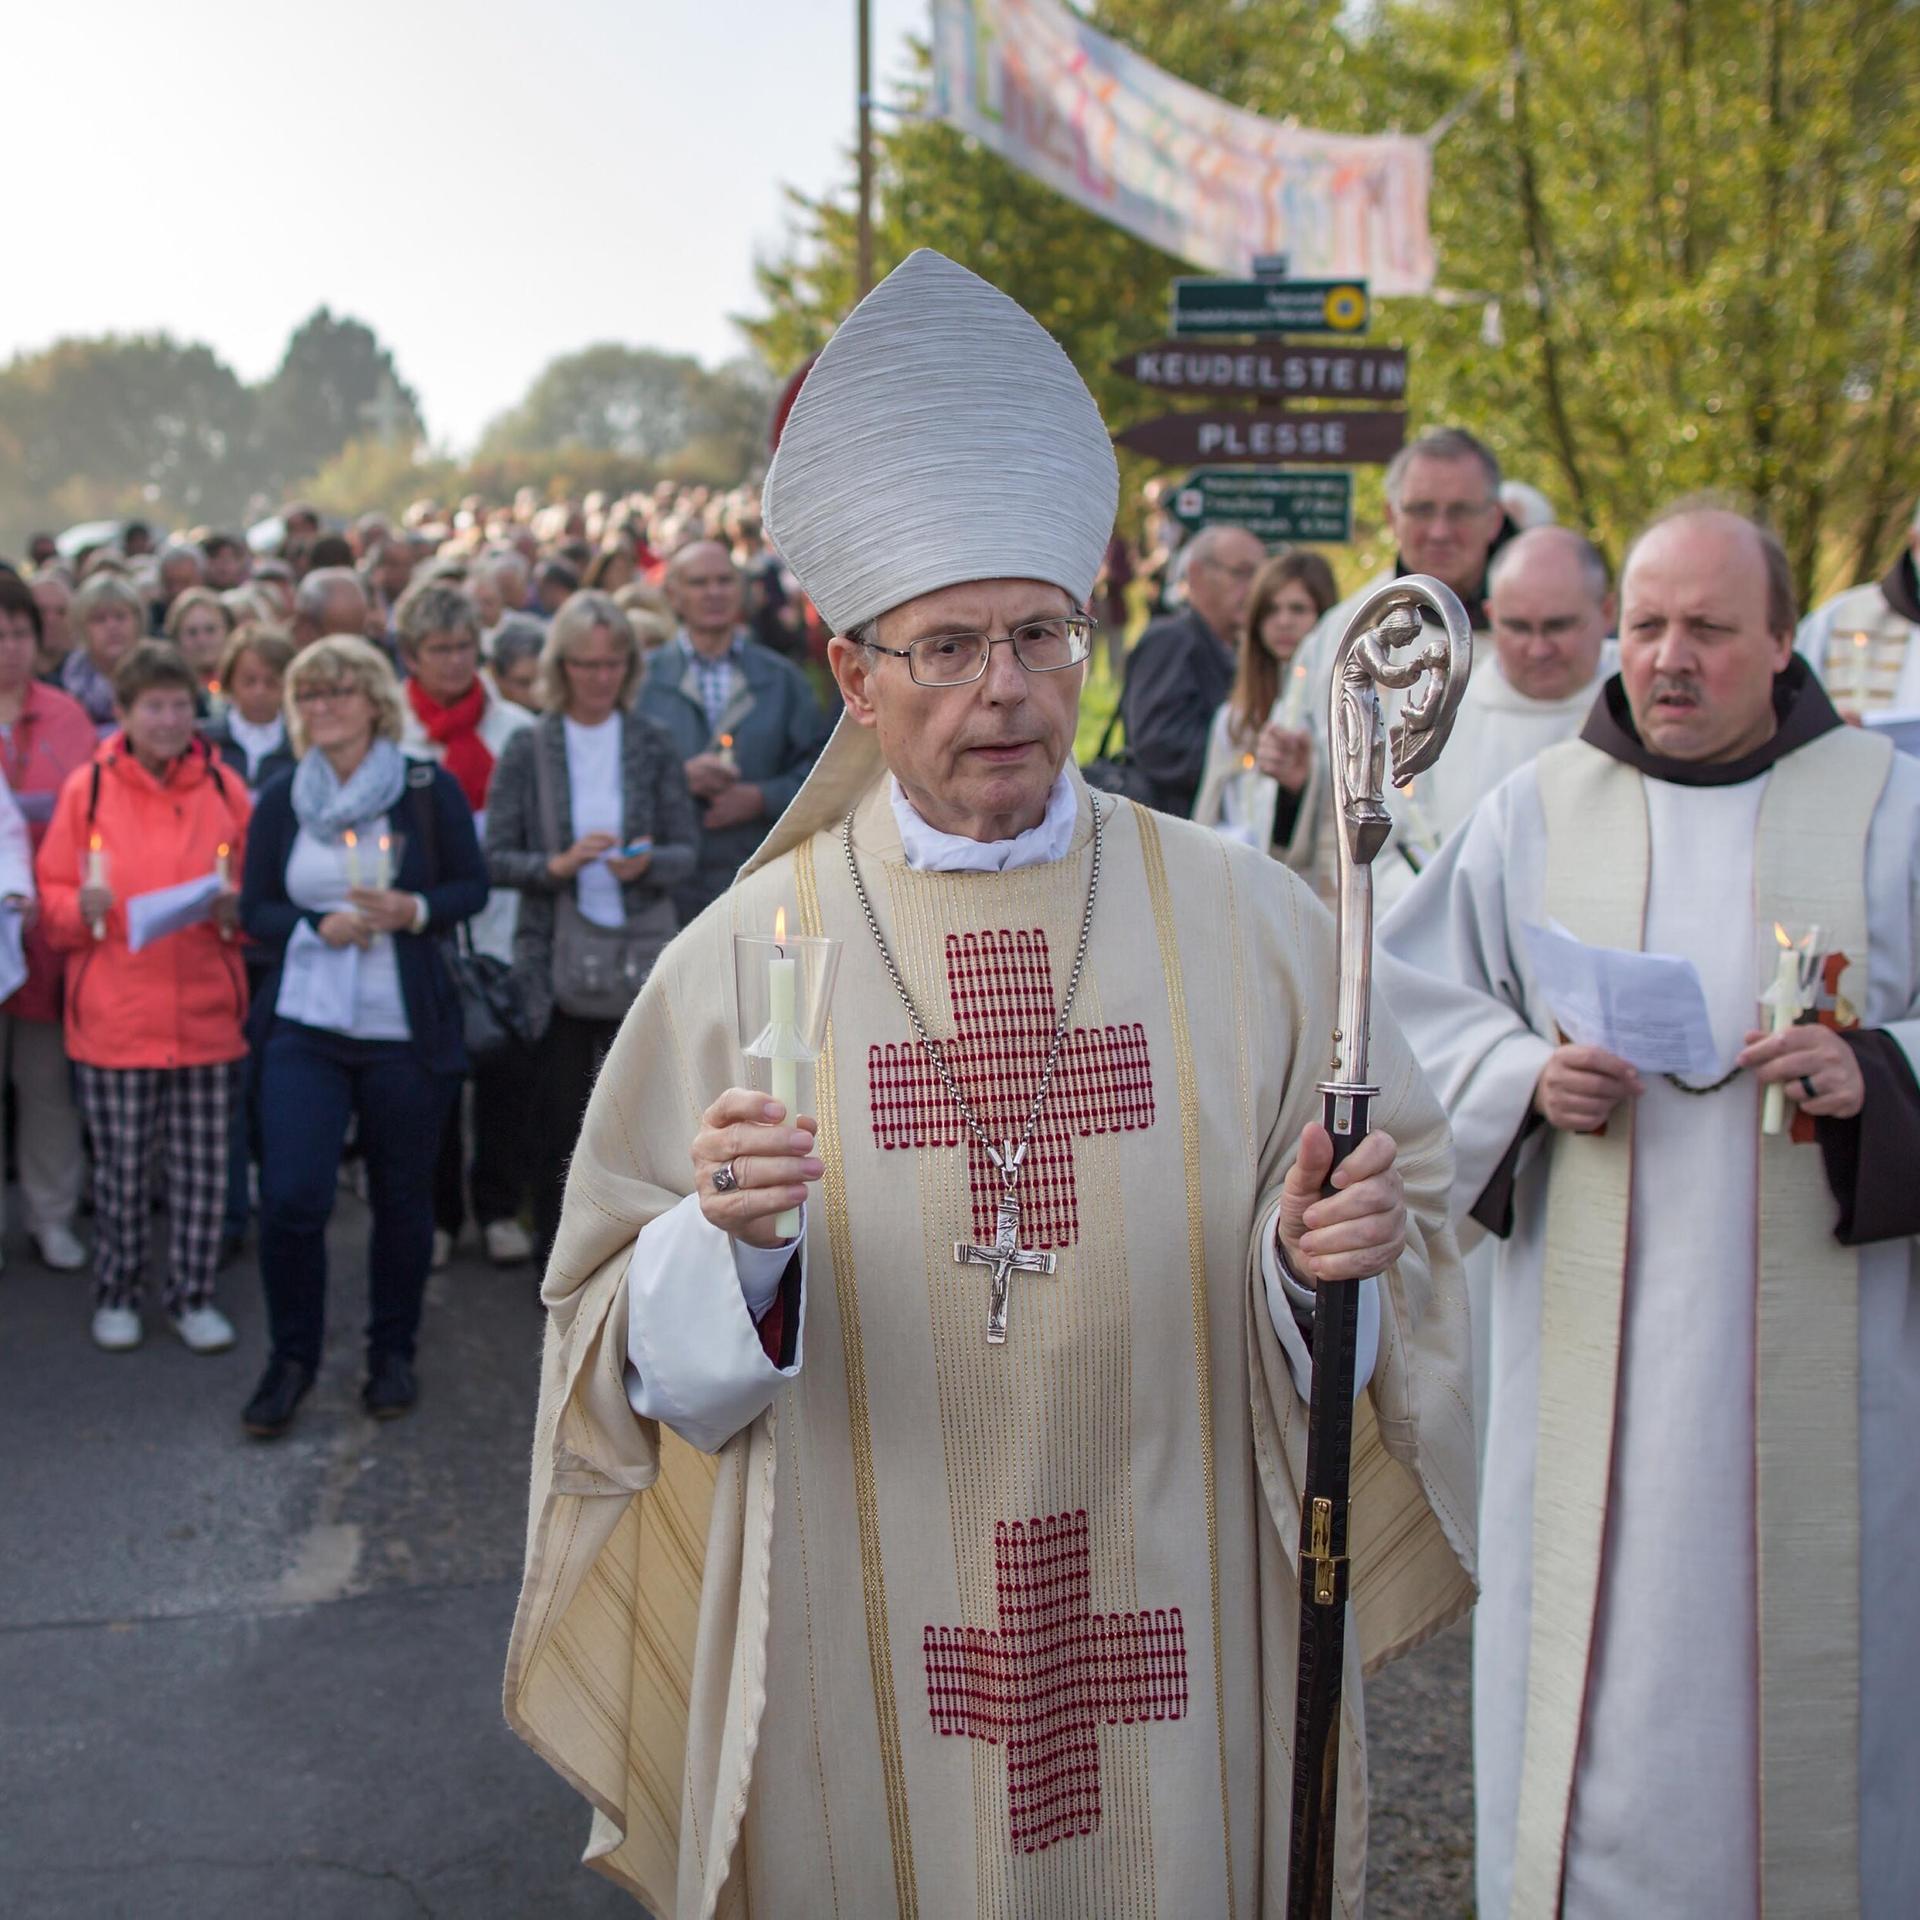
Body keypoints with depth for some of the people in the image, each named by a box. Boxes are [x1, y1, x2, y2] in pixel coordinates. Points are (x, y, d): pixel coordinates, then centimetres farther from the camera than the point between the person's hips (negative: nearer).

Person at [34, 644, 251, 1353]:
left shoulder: (224, 789, 4)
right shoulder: (87, 787, 0)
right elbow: (52, 892, 5)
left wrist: (236, 908, -10)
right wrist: (82, 908, -16)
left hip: (205, 1014, 1)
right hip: (113, 1019, -1)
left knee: (203, 1163, 5)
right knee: (122, 1166, 5)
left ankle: (193, 1294, 20)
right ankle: (116, 1293, 24)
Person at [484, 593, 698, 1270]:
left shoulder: (652, 745, 3)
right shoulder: (528, 749, 1)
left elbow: (688, 849, 2)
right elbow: (496, 859, -1)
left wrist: (648, 863, -19)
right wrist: (557, 865, -18)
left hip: (643, 954, 1)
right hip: (557, 956, 0)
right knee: (558, 1118, 3)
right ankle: (556, 1258, 17)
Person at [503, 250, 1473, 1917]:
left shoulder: (1246, 923, -1)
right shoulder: (743, 954, -4)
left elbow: (1399, 1209, 2)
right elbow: (647, 1357, -2)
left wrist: (1331, 1261, -19)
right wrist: (735, 1249, -23)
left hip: (1170, 1639, 1)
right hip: (860, 1663, -1)